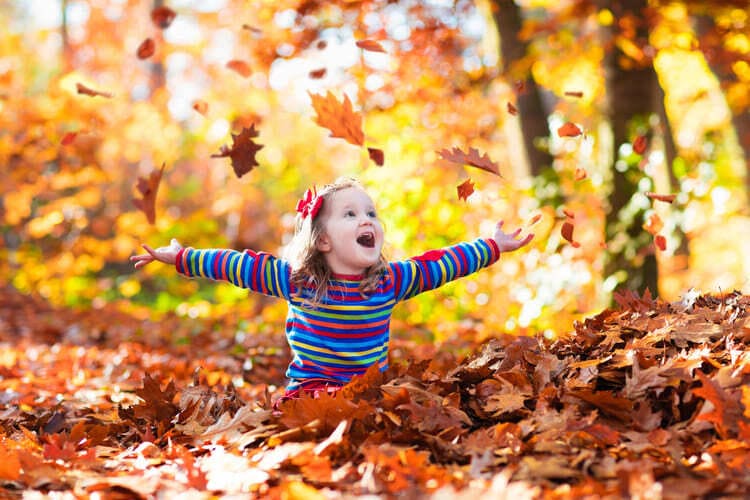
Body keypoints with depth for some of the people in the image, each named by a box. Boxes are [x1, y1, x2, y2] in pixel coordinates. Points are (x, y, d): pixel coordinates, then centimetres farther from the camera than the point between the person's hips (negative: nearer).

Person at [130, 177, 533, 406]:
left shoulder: (391, 281, 2)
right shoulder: (295, 280, -3)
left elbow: (440, 264, 10)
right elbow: (238, 266, 1)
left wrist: (494, 247, 16)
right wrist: (179, 258, 4)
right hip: (310, 391, -2)